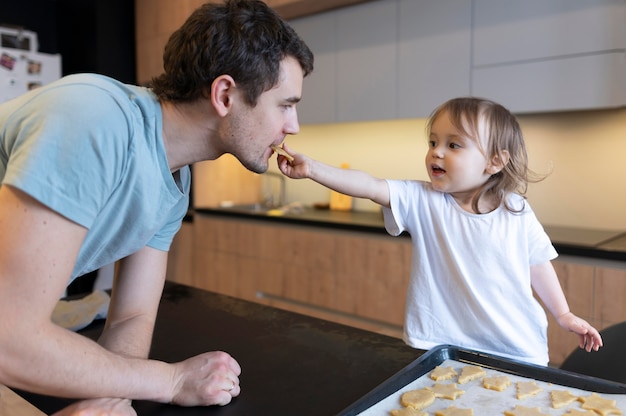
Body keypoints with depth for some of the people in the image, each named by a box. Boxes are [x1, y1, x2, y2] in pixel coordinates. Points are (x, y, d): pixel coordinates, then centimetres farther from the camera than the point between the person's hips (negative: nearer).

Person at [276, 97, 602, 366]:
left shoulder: (518, 213, -5)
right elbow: (370, 186, -22)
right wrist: (312, 169, -33)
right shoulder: (422, 201, -9)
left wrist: (563, 315, 18)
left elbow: (537, 265, 8)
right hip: (440, 346, -1)